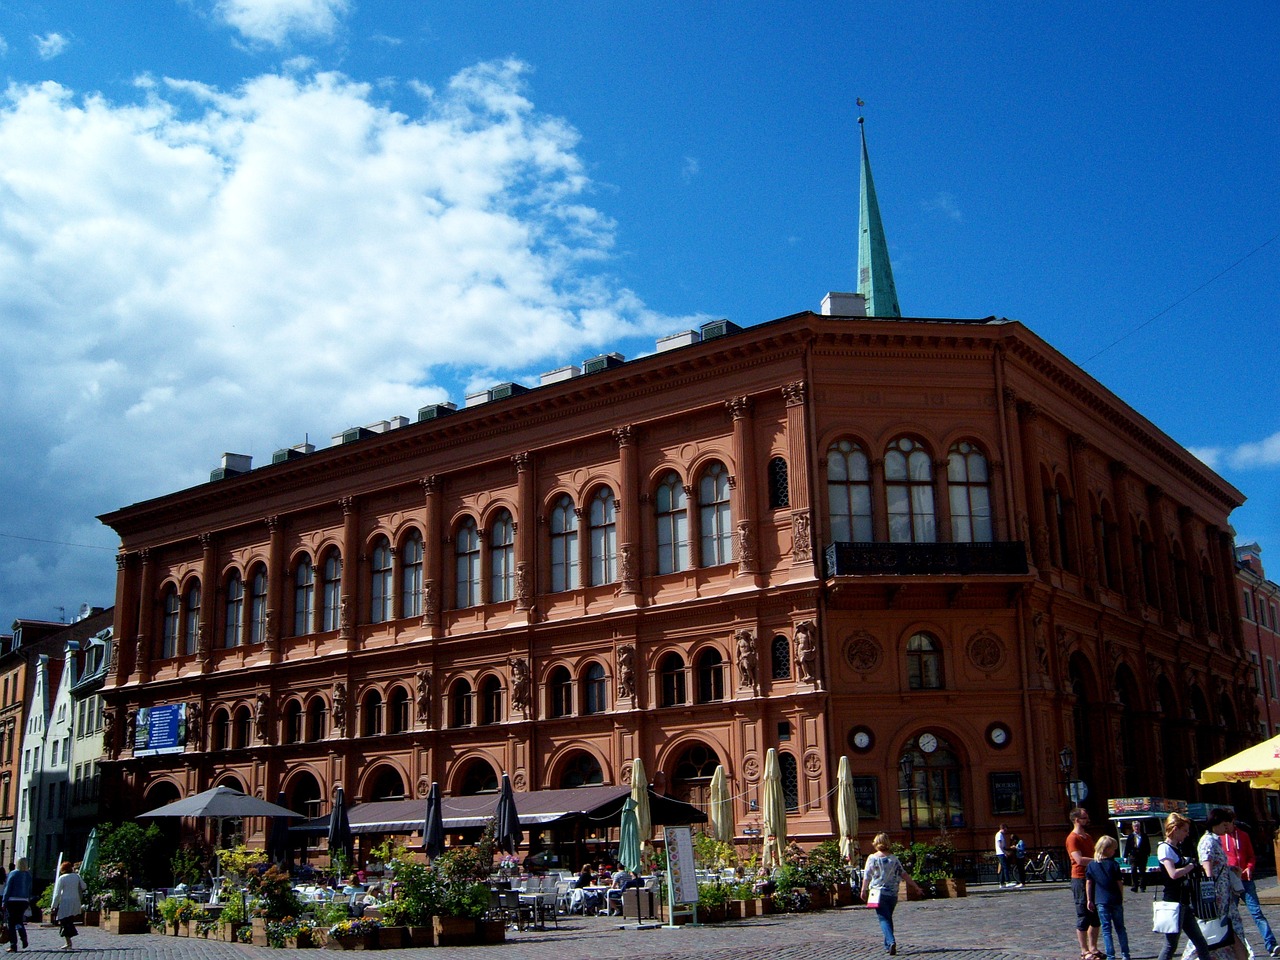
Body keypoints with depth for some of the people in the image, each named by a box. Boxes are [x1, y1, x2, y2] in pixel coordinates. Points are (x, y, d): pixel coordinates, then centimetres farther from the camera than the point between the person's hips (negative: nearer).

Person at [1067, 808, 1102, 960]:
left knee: (1096, 917, 12)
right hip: (1080, 879, -9)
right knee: (1083, 917, -3)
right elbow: (1080, 859, -24)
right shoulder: (1073, 838, -13)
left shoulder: (1088, 837, 16)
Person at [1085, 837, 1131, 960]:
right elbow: (1119, 883, -4)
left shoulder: (1091, 865, 1)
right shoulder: (1113, 864, -6)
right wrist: (1121, 898, 9)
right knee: (1120, 928, 13)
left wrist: (1090, 900, 7)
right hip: (1115, 900, 0)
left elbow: (1088, 883, 1)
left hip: (1101, 901, 0)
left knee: (1106, 929, 3)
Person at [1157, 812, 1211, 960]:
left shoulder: (1176, 849, 17)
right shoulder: (1164, 848, -12)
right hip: (1173, 901, -10)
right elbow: (1173, 874, -23)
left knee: (1200, 943, 11)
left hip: (1183, 901, 10)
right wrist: (1191, 865, -11)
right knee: (1171, 945, -5)